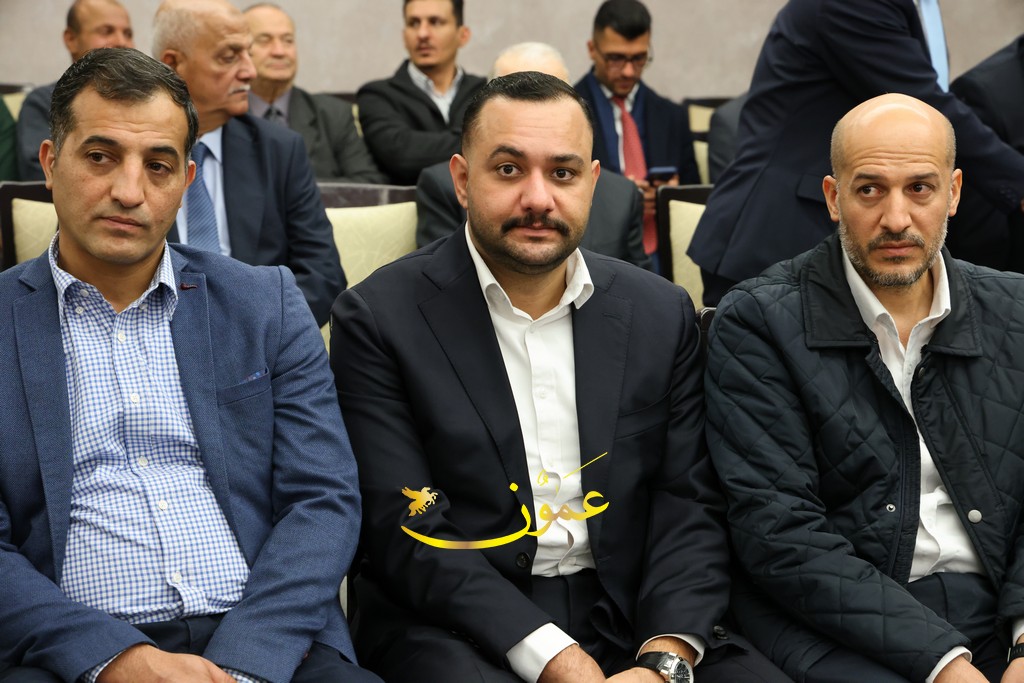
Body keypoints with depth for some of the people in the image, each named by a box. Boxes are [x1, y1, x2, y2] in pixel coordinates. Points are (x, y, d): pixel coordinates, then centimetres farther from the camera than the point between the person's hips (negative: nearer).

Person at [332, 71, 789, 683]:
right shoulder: (378, 319, -3)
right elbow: (408, 533, -10)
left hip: (632, 619, 3)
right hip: (456, 627, -3)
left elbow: (690, 507, 4)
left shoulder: (662, 314, 8)